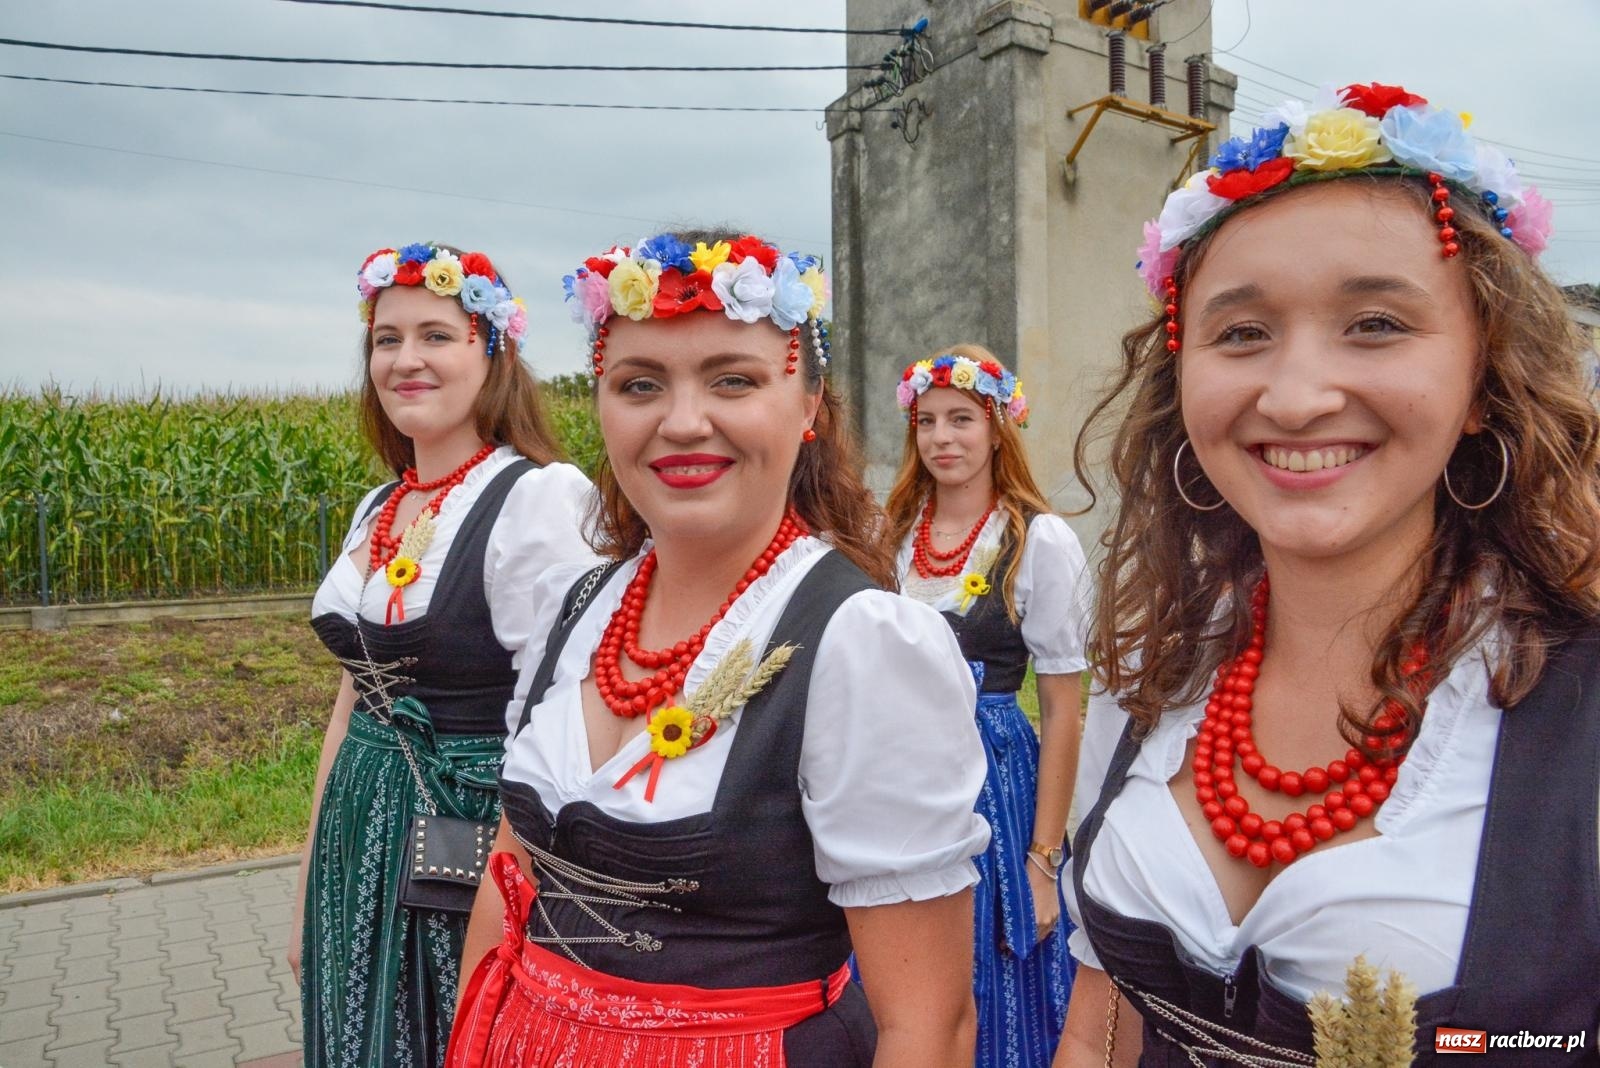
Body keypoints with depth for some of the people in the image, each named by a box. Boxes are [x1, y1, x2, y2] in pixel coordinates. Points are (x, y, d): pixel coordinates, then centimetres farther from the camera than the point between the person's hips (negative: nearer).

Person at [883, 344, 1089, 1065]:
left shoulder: (1042, 542, -9)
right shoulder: (891, 533, 6)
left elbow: (1062, 711, -9)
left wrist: (1043, 860, -12)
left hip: (993, 781, -4)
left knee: (988, 998, 10)